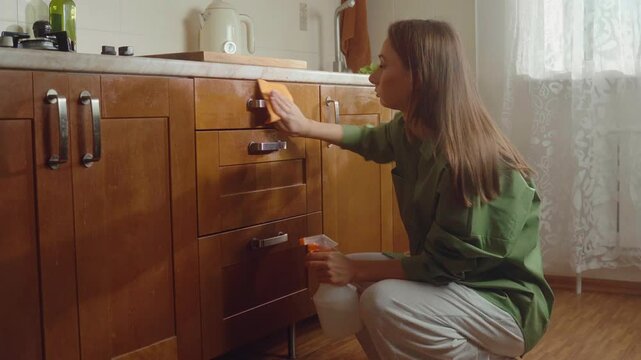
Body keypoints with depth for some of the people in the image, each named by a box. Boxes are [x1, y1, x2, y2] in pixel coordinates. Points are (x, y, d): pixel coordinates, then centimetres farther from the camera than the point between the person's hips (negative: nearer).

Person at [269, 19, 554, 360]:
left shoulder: (469, 159, -28)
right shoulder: (410, 130, -3)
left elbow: (443, 264, -24)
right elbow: (372, 140, 22)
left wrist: (355, 269, -20)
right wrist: (304, 126, 25)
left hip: (505, 301, -8)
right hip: (452, 277, 9)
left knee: (383, 302, -29)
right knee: (346, 287, 7)